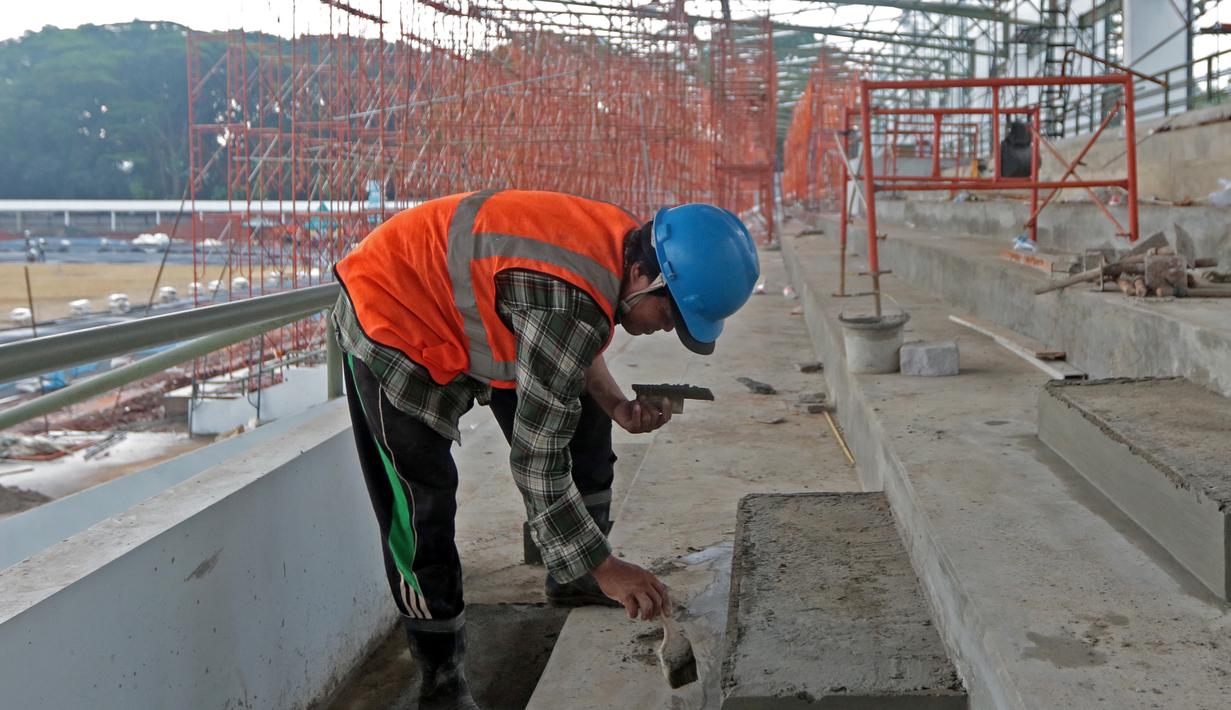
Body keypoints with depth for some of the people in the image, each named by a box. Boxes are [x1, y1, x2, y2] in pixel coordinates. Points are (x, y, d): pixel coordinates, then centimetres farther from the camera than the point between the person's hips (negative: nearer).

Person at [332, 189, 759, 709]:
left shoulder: (619, 242, -10)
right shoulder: (571, 300, -38)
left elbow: (573, 349, 10)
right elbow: (535, 459, -32)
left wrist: (617, 406, -8)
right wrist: (605, 567, -25)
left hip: (470, 309, 9)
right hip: (390, 317, -9)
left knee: (580, 418, 9)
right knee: (422, 503, -11)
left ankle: (571, 582, 23)